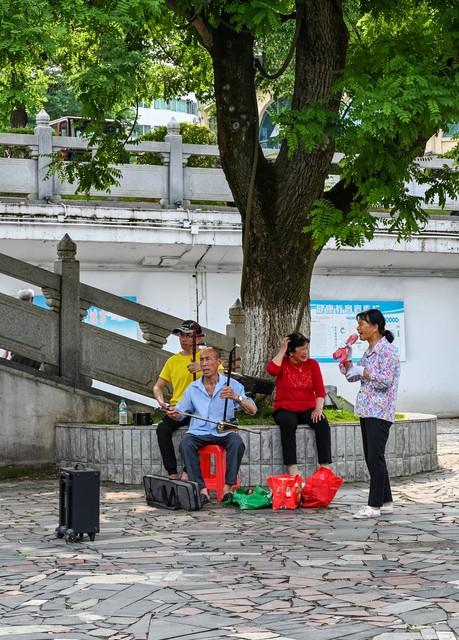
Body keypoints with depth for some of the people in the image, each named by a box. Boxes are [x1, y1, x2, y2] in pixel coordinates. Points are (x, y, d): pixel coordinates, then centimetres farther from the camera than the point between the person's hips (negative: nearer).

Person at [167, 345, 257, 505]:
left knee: (237, 443, -34)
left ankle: (228, 488, -28)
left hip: (223, 432, -2)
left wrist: (236, 397, -26)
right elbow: (181, 413, 15)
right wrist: (174, 413, -10)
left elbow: (252, 410, -7)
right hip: (199, 432, 2)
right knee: (185, 445, -30)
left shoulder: (232, 385, 3)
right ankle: (202, 490, -31)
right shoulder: (193, 388, 13)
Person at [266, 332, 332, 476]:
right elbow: (272, 370, -20)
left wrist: (318, 408, -17)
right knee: (288, 422, -36)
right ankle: (292, 468, -41)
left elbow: (320, 390, 1)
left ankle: (325, 466, -33)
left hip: (307, 409, 2)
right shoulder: (283, 362, 5)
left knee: (322, 422, -29)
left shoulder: (312, 364, 9)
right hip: (286, 409, -2)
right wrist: (282, 350, -10)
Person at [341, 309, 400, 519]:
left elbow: (385, 381, -19)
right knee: (371, 458, 11)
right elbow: (352, 376, 21)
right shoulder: (369, 351, 16)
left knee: (375, 457, -9)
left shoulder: (387, 350, -12)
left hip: (379, 412, -10)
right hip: (367, 410, 10)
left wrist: (363, 371, -13)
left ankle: (374, 505, -7)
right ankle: (386, 502, 18)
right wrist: (346, 359, 4)